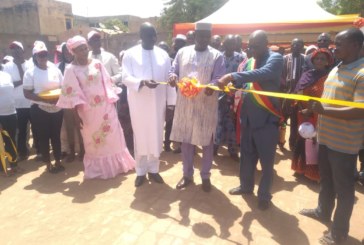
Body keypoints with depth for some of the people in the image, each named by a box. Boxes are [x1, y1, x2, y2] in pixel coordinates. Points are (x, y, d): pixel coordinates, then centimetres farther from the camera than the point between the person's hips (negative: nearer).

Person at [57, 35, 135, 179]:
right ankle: (98, 169, 25)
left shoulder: (97, 64, 5)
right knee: (93, 140, 9)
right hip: (88, 110, -3)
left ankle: (116, 164, 25)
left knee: (112, 136, 8)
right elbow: (72, 93, -8)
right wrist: (76, 115, -13)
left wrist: (112, 101, 1)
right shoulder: (71, 70, -4)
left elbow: (107, 83, 6)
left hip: (106, 106, 3)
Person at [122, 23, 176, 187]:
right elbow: (126, 78, -8)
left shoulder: (163, 54, 7)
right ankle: (141, 171, 21)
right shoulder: (130, 54, 0)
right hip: (139, 103, -2)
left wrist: (171, 102, 1)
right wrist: (143, 82, -27)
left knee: (156, 136, 9)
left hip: (158, 103, 2)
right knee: (140, 136, 7)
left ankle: (153, 169, 24)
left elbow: (169, 79, 5)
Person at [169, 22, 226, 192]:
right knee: (186, 140, 9)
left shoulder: (217, 55, 2)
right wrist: (173, 76, -16)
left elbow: (219, 78, -6)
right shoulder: (182, 52, 9)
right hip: (185, 103, 2)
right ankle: (187, 174, 27)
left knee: (206, 141, 6)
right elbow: (174, 70, 9)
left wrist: (212, 86, -29)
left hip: (206, 104, -2)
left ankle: (205, 176, 24)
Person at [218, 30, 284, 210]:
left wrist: (232, 76, -35)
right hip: (248, 116, 6)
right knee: (247, 154, 17)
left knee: (266, 158, 6)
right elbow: (241, 83, 13)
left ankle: (264, 195, 23)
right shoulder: (249, 61, 11)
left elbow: (263, 74, -29)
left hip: (267, 117, -6)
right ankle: (246, 185, 37)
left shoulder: (276, 59, -9)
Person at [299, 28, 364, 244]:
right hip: (326, 136, 8)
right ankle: (323, 212, 45)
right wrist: (314, 108, 5)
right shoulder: (336, 69, 9)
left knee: (343, 187, 9)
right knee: (326, 180, 24)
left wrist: (323, 111, -29)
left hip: (344, 142, -8)